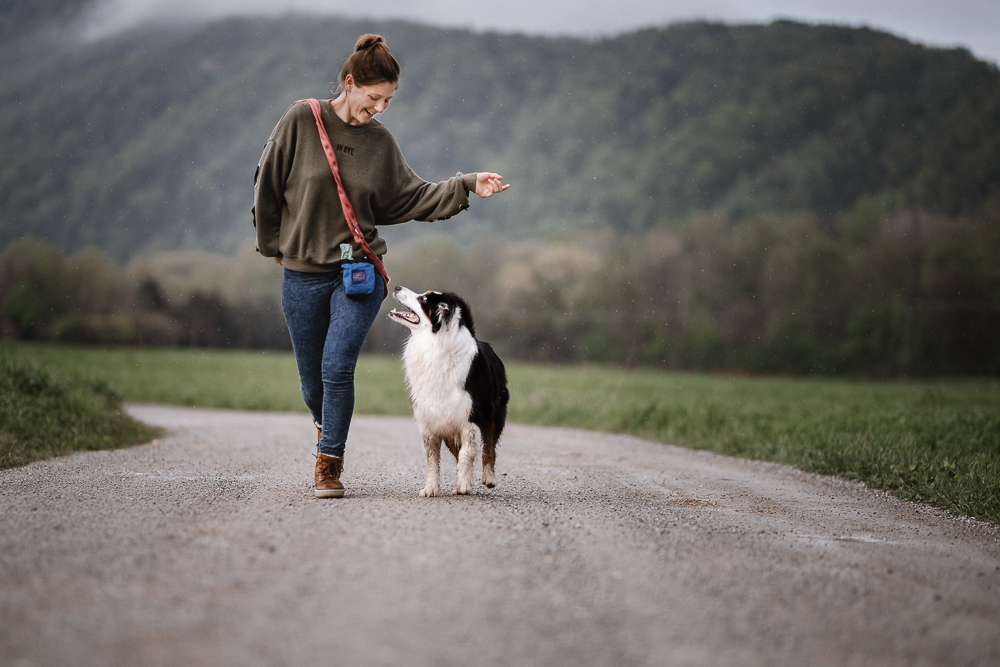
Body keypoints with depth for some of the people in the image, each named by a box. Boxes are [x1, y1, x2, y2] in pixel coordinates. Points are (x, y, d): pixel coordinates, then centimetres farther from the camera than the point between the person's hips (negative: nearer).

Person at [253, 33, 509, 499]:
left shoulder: (379, 141, 3)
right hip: (302, 275, 0)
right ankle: (327, 433, 40)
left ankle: (329, 466, -3)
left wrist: (467, 186, -3)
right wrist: (274, 245, 9)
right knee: (312, 381, 7)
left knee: (337, 368, -16)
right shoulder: (301, 121, -4)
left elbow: (412, 198, 7)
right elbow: (267, 186, 3)